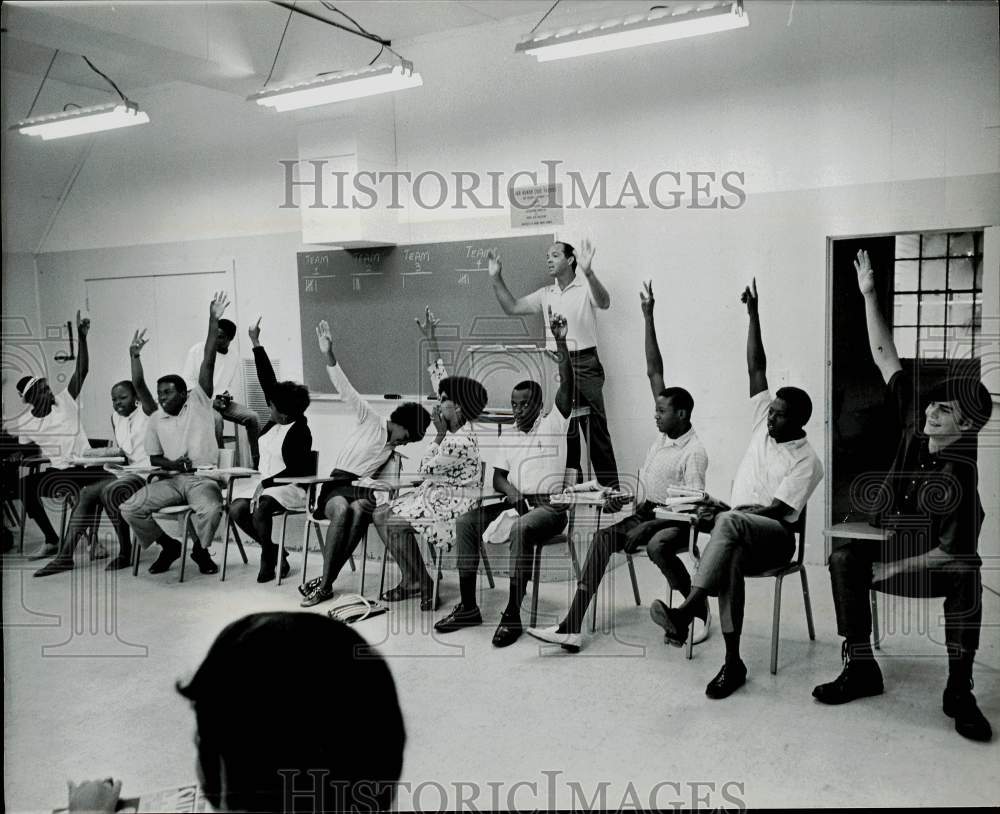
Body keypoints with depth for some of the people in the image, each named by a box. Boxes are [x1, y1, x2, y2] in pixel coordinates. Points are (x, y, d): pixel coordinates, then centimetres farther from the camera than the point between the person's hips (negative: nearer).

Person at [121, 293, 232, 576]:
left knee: (211, 509, -34)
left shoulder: (198, 401, 1)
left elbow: (208, 364, -9)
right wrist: (172, 464, -8)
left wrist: (213, 321, -18)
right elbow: (154, 457, 17)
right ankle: (168, 545, 10)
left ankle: (201, 550, -2)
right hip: (171, 479, 5)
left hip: (202, 478, -4)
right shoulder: (156, 419, 12)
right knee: (130, 509, -11)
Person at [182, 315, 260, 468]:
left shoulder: (234, 354, 6)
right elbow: (188, 382, -5)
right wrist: (210, 401, -14)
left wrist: (227, 395, -9)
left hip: (222, 402, 4)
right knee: (216, 418, -36)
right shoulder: (197, 350, -5)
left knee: (252, 417, -17)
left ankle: (258, 462, -11)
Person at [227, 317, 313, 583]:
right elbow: (267, 379, 7)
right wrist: (256, 342, 7)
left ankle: (269, 558, -3)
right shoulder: (275, 422, 5)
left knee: (260, 510, -31)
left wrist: (265, 484, -21)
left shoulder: (299, 432, -14)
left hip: (290, 486, -8)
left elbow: (296, 470, -17)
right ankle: (276, 552, 4)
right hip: (264, 481, 8)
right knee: (237, 509, -13)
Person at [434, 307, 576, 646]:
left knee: (520, 529, -37)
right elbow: (497, 477, 16)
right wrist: (511, 492, -9)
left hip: (548, 506, -6)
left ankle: (512, 615, -30)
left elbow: (566, 384, -14)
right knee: (465, 521, -13)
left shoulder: (553, 424, 1)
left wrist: (561, 342, -25)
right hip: (514, 502, 6)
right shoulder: (508, 437, 19)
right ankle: (468, 607, -8)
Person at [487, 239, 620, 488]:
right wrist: (496, 279, 2)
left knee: (597, 429, -5)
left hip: (585, 363, -5)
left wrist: (588, 273, -39)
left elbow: (604, 303, -23)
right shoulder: (546, 294, 14)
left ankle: (610, 488, 0)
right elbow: (512, 307, 13)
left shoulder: (586, 288, -2)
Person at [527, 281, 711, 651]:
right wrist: (648, 318, 0)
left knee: (657, 545, -39)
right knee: (603, 538, -19)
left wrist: (647, 525, -25)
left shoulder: (693, 452, -15)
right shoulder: (665, 433, 5)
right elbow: (654, 371, 3)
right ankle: (572, 627, -28)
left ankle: (699, 609, -10)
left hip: (677, 520, -7)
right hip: (647, 510, 7)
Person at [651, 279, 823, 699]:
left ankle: (684, 613, -50)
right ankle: (732, 662, -31)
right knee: (730, 559, -32)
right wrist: (753, 314, 3)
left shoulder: (806, 461, -6)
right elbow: (756, 367, 7)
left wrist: (724, 509, -21)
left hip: (775, 535, -5)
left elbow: (775, 510, -15)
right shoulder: (763, 423, 11)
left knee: (730, 522, -39)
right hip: (741, 533, 5)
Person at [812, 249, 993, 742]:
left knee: (965, 576, -36)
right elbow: (885, 356, -7)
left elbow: (950, 549, -24)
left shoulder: (962, 479, -22)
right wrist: (869, 296, -10)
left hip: (936, 563, -5)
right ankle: (861, 668, -16)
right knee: (844, 559, -24)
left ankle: (959, 691, -24)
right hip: (893, 545, 5)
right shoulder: (915, 422, -8)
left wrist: (892, 568, -25)